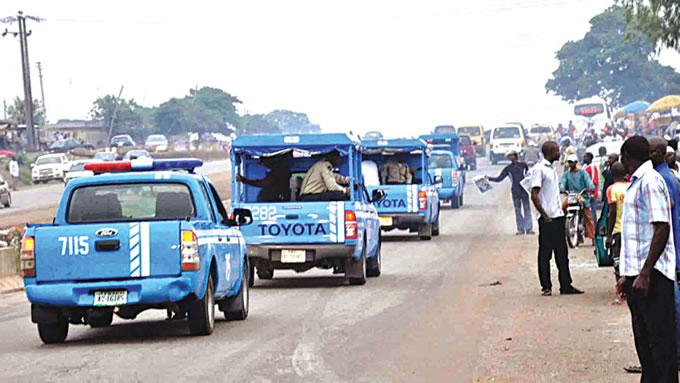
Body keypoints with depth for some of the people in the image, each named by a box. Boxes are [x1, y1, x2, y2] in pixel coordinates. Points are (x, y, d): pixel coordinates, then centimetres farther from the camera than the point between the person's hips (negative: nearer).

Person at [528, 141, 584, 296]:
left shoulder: (551, 169, 16)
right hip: (547, 219, -9)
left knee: (562, 253, 10)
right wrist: (545, 215, -16)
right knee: (545, 254, -1)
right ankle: (546, 287, 4)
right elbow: (534, 195, -16)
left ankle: (566, 285, 14)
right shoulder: (539, 169, -11)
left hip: (558, 217, 9)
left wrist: (561, 211, 15)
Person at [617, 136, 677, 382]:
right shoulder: (636, 184, 17)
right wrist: (628, 275, 24)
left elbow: (662, 228, -20)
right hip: (638, 273, 10)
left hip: (652, 274, -10)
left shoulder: (650, 181, -13)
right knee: (643, 337, 15)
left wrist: (645, 273, -23)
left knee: (660, 338, -8)